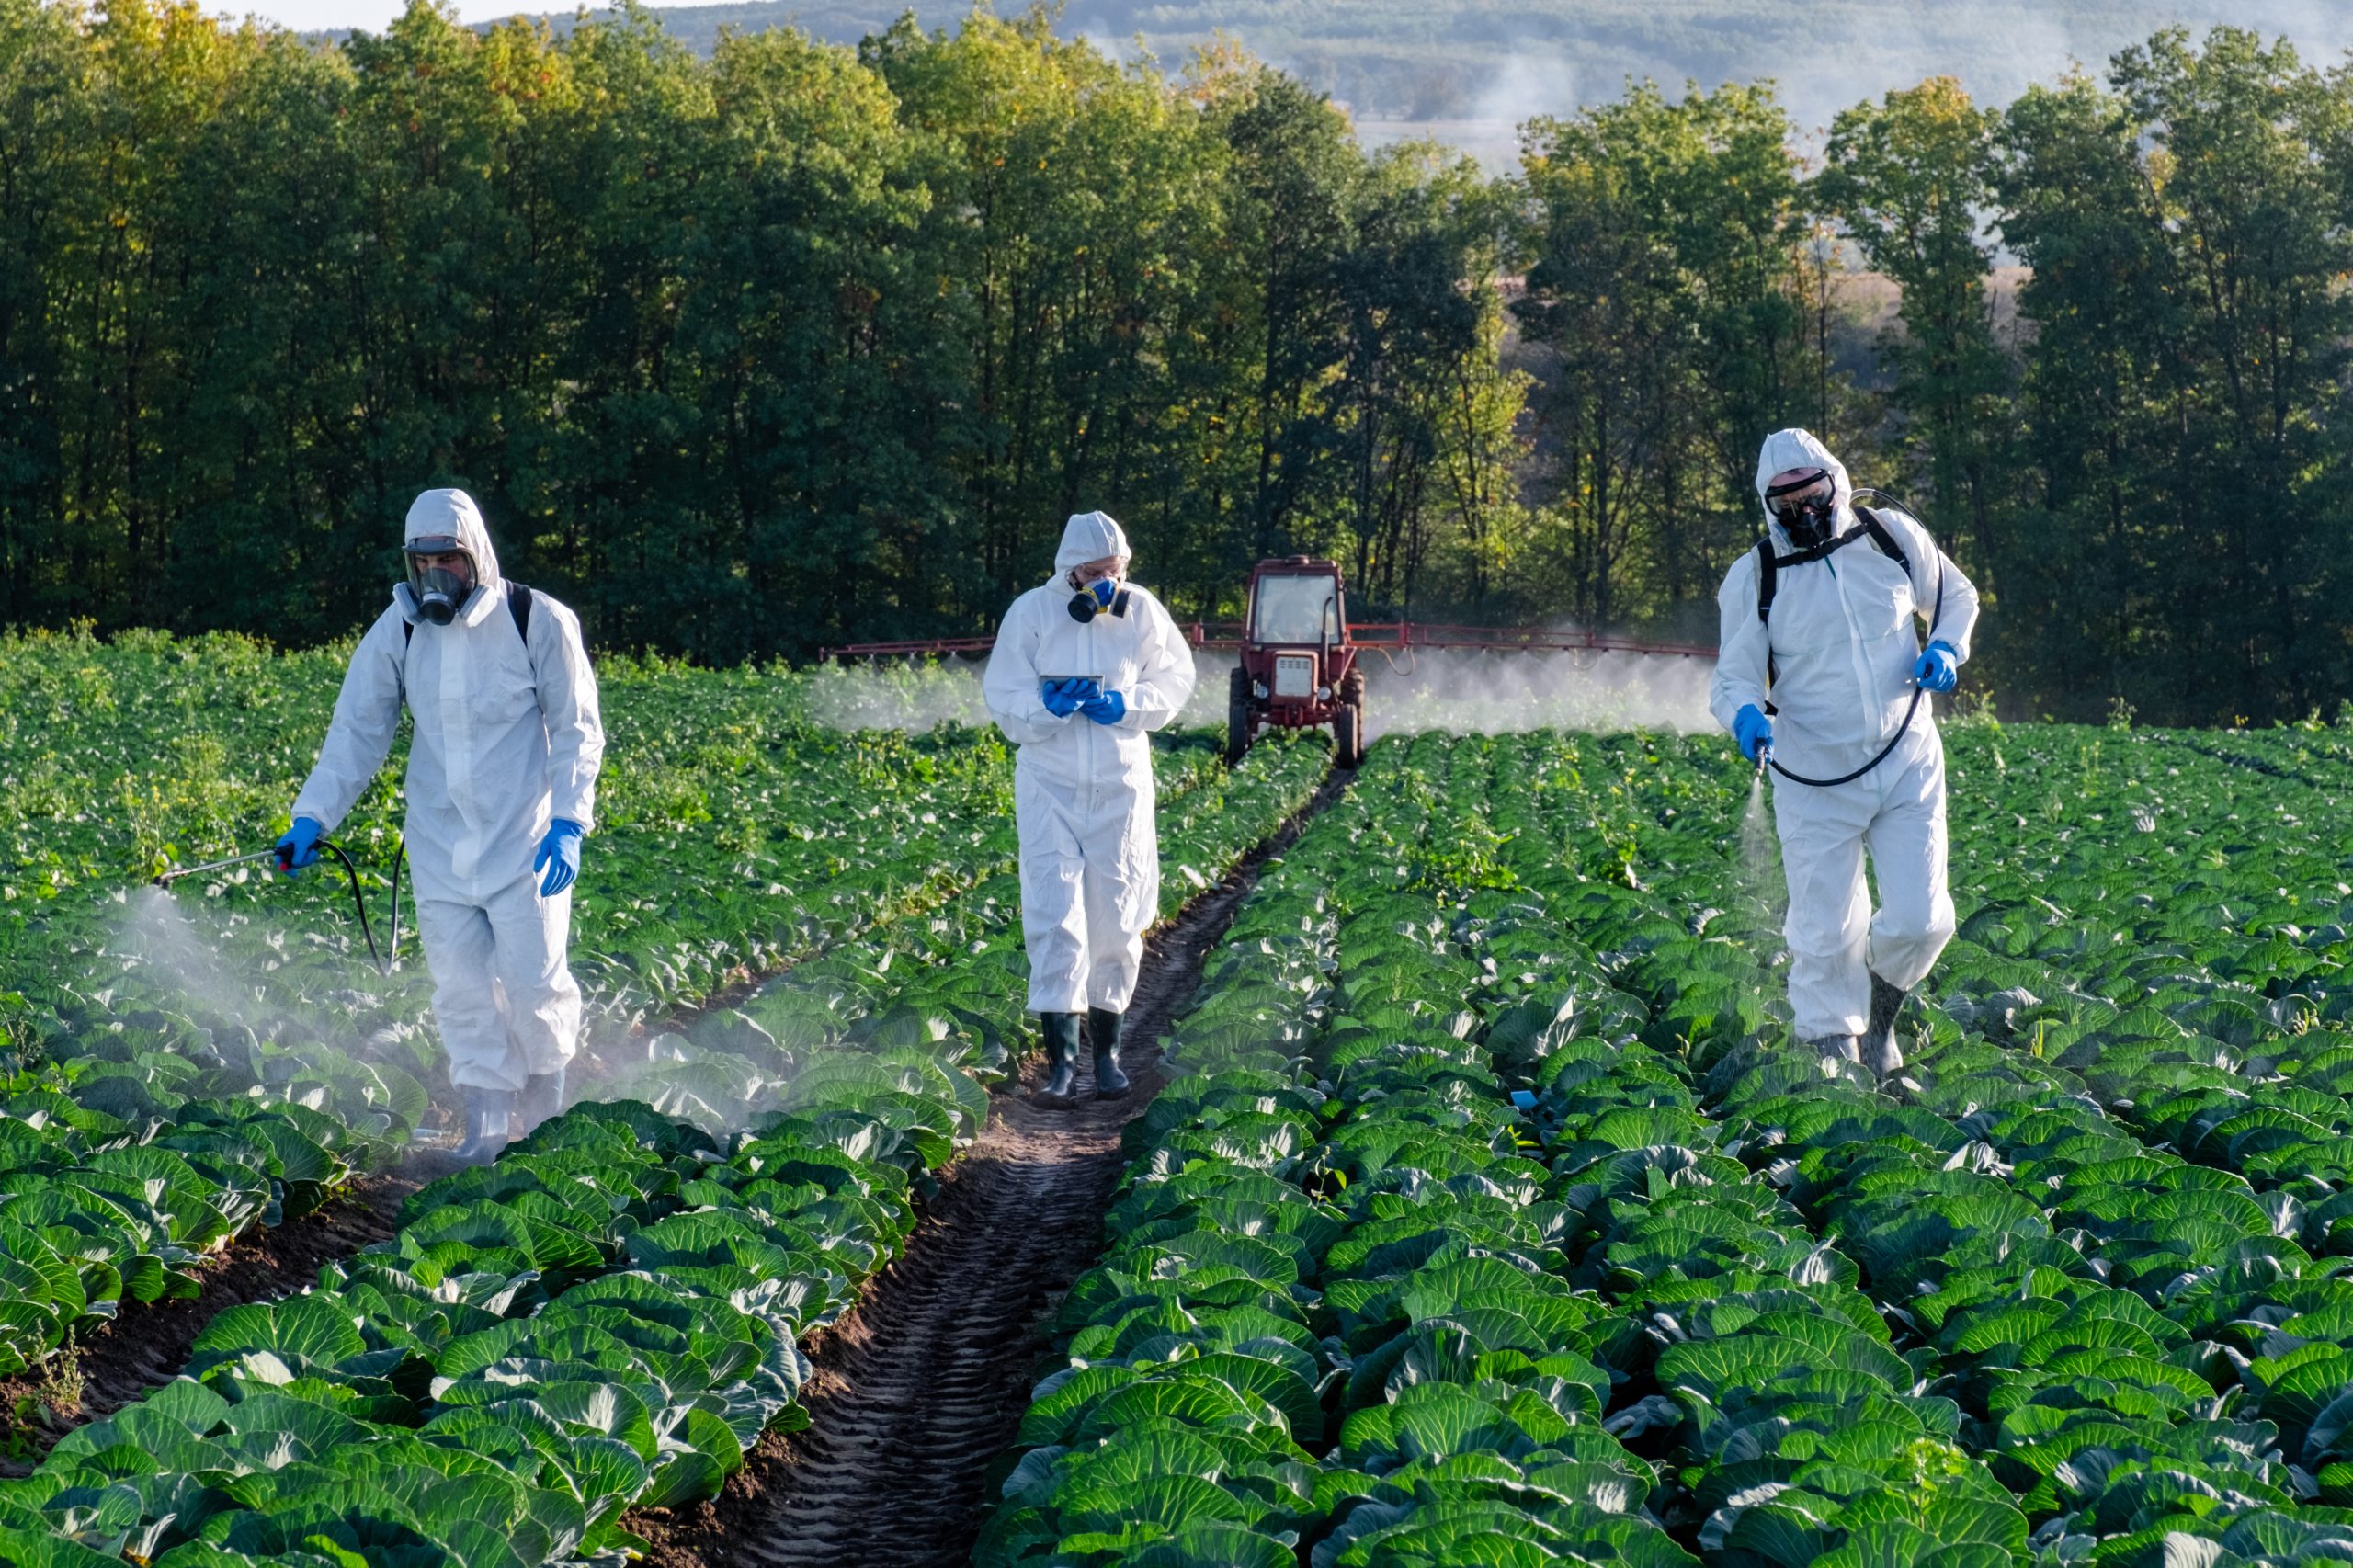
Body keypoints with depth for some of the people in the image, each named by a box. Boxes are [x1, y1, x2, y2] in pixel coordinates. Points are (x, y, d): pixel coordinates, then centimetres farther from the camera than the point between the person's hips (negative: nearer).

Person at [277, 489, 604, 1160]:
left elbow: (576, 730, -3)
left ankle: (545, 1120, 20)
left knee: (533, 981, -3)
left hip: (523, 843, -3)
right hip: (441, 846, 3)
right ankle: (487, 1126, 10)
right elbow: (356, 732, 2)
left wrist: (569, 821, -14)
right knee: (461, 991, 2)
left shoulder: (537, 623, -7)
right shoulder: (397, 633, 2)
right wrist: (312, 817, -8)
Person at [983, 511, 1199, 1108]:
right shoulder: (1031, 613, -6)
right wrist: (1050, 707, -25)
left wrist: (1124, 705, -12)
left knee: (1117, 918, 7)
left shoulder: (1141, 611, -2)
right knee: (1054, 914, -10)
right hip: (1050, 784, -2)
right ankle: (1060, 1056, -11)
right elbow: (1004, 700, -4)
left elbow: (1173, 680, 6)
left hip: (1121, 784, 2)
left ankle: (1107, 1048, 23)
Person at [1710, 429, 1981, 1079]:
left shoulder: (1894, 537, 2)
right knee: (1825, 936, -3)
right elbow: (1733, 679, -1)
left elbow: (1957, 596, 19)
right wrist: (1746, 716, -25)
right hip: (1816, 782, -1)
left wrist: (1946, 648, -2)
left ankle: (1880, 1013, 26)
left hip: (1908, 766, 1)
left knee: (1920, 920, -6)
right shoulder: (1753, 578, -3)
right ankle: (1833, 1053, 15)